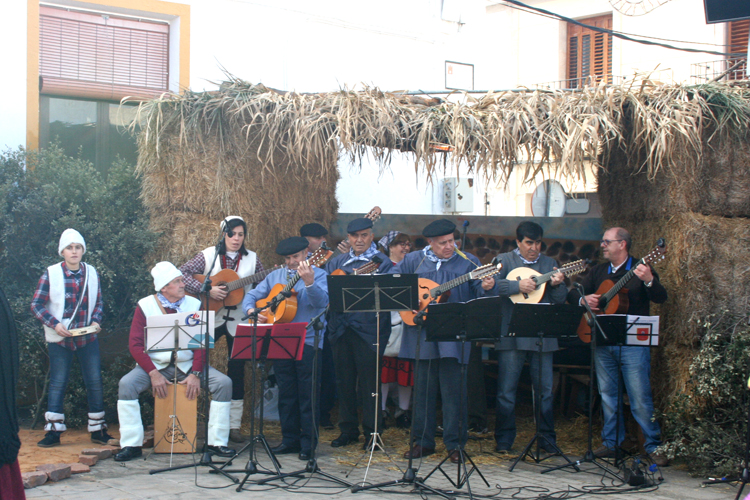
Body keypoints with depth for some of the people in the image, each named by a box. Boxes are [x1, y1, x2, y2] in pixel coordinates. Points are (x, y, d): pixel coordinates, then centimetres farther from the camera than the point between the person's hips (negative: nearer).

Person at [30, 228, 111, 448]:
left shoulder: (91, 273, 3)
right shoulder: (51, 274, -6)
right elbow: (37, 305, -4)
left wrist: (95, 321, -6)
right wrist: (55, 324, -15)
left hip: (88, 338, 3)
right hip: (59, 339, -2)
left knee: (95, 382, 3)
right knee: (58, 383, 2)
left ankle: (97, 429, 14)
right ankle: (53, 431, 9)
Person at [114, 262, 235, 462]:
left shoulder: (194, 305, 4)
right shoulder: (145, 306, -1)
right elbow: (135, 344, -6)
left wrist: (195, 373, -14)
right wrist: (153, 373, -18)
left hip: (187, 364, 1)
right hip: (155, 363, -1)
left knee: (224, 383, -20)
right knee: (127, 383, -27)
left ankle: (216, 443, -12)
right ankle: (131, 445, -18)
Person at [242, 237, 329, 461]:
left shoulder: (318, 275, -1)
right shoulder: (275, 276, 15)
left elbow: (321, 302, -17)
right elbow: (252, 295, 16)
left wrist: (309, 282, -33)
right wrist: (251, 310, -5)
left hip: (308, 343, -5)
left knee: (307, 395, -3)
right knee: (286, 394, 10)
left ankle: (308, 444, 4)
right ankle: (290, 439, 20)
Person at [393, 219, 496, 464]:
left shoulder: (468, 261, 5)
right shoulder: (413, 260, 9)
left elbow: (479, 292, -2)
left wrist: (487, 287, -25)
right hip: (422, 335, 2)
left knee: (453, 391, -1)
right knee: (423, 390, 8)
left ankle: (455, 444, 7)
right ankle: (423, 442, 18)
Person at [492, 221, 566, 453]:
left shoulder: (549, 264, 14)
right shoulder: (503, 260, 5)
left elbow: (560, 299, 10)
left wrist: (558, 284, -10)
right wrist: (518, 285, -19)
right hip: (511, 336, -3)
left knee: (545, 390, 6)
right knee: (506, 392, 1)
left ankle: (547, 440, 18)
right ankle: (504, 441, 12)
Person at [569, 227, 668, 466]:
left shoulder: (639, 269, -1)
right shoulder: (599, 271, 15)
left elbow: (661, 298, -13)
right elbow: (573, 293, 16)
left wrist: (649, 281, -32)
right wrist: (583, 299, -7)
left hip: (633, 342, -5)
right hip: (602, 342, 5)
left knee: (640, 397, -6)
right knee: (608, 395, 10)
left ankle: (654, 446, 1)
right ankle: (611, 443, 19)